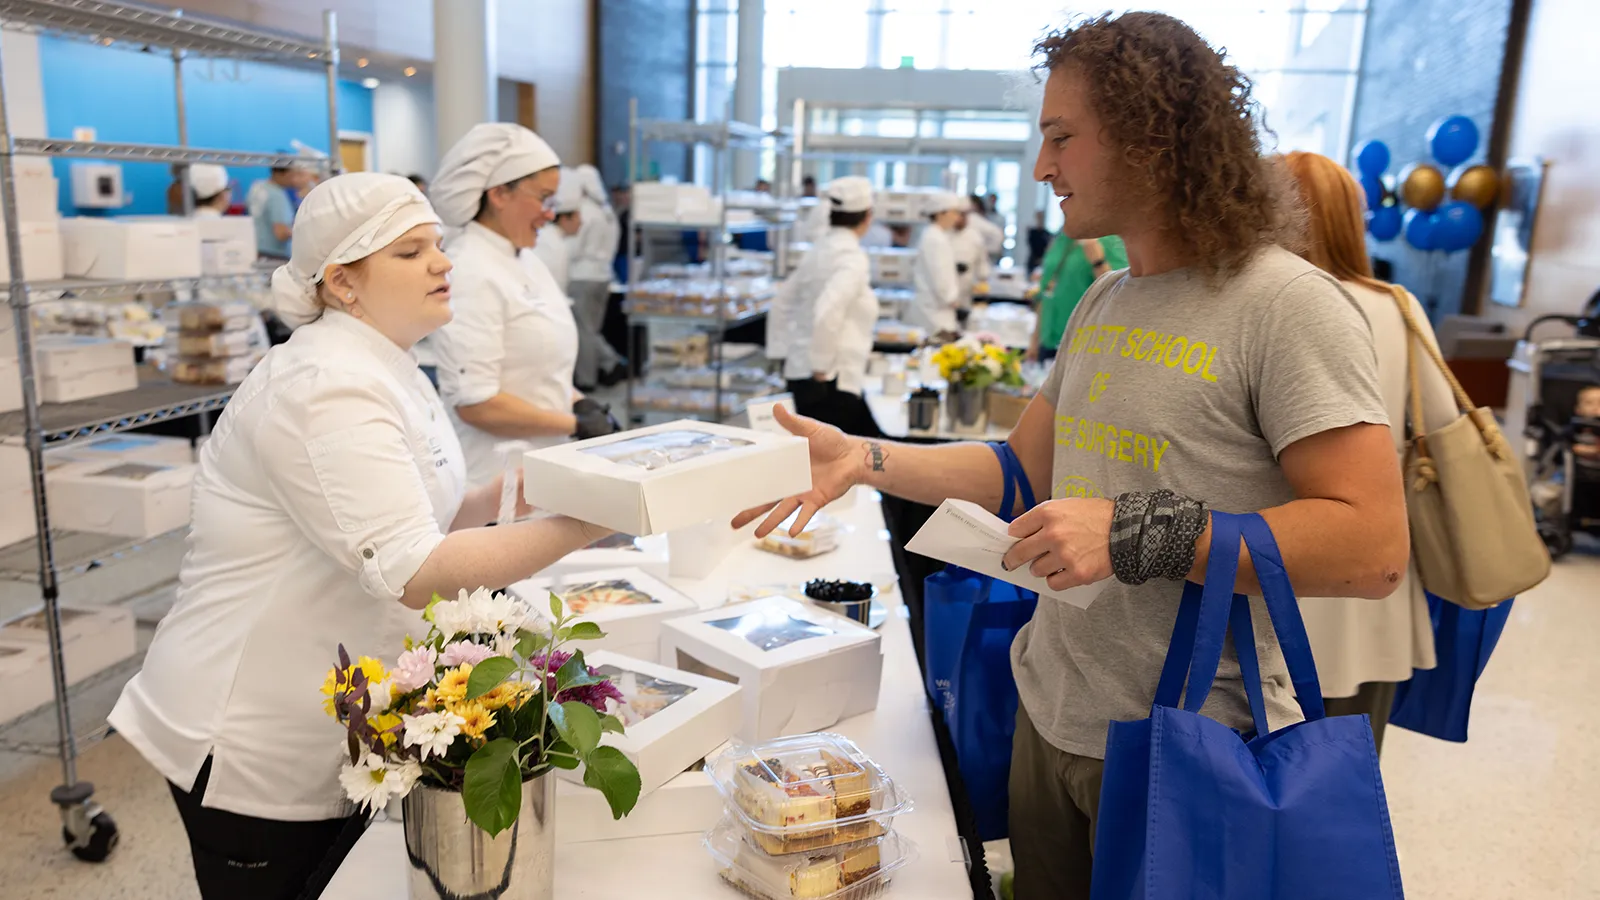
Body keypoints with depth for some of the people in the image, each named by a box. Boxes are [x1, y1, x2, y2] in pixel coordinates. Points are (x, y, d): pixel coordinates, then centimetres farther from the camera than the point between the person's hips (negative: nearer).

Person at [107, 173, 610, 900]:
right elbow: (416, 574, -33)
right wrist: (589, 522, -36)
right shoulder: (326, 388, -25)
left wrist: (500, 498, -5)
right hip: (258, 748, -9)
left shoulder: (385, 369, 6)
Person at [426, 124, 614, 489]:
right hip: (496, 484, -8)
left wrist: (580, 404, 1)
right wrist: (576, 424, -17)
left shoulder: (525, 262, 9)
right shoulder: (470, 274, -18)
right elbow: (474, 403, -22)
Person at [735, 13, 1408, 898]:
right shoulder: (1101, 306, 9)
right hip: (1050, 717, 7)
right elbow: (1025, 468, 11)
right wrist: (866, 459, 1)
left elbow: (1373, 544, -22)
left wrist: (1143, 535, -29)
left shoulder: (1284, 303, -17)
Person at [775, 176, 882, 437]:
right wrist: (821, 368, -19)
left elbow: (784, 299, 22)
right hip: (830, 379, -9)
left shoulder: (822, 250, 10)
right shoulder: (852, 257, -15)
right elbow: (827, 314, -29)